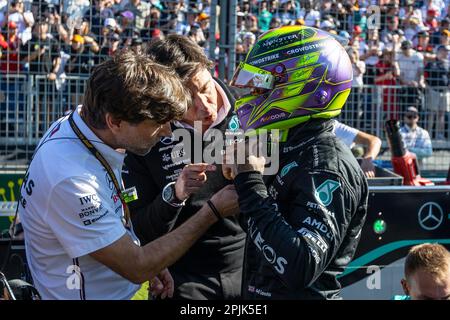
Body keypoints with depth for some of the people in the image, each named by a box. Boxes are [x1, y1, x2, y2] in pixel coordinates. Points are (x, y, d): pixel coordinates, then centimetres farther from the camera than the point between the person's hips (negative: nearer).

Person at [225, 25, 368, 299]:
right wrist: (241, 180, 0)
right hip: (260, 294, 9)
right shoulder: (286, 151, 7)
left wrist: (251, 186, -24)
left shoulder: (327, 167, -20)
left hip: (303, 293, -9)